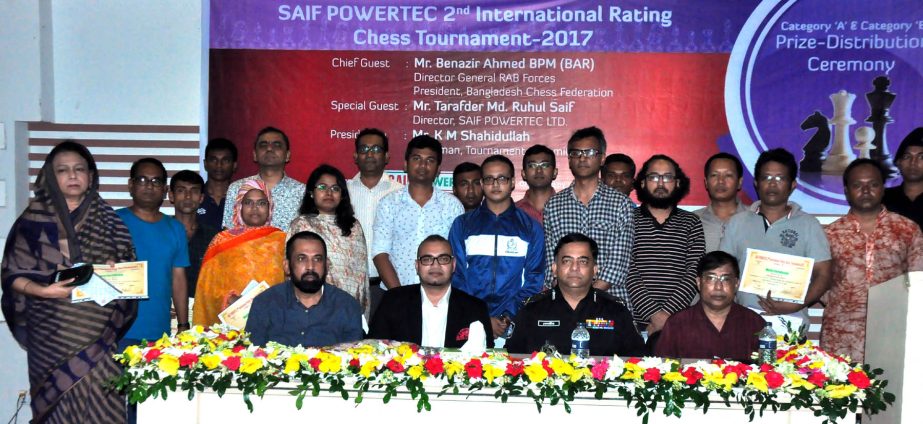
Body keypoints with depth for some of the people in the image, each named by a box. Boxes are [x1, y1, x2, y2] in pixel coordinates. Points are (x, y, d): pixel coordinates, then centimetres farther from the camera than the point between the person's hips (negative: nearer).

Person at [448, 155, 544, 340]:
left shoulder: (530, 228, 9)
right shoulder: (462, 225, 10)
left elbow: (534, 281, 4)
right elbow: (456, 276, 4)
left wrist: (508, 316, -10)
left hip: (514, 323, 0)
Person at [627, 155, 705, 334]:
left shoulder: (691, 223, 7)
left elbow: (694, 274, -2)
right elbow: (628, 274, -6)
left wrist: (667, 313, -13)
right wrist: (654, 314, -15)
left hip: (680, 323, 1)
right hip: (637, 321, -1)